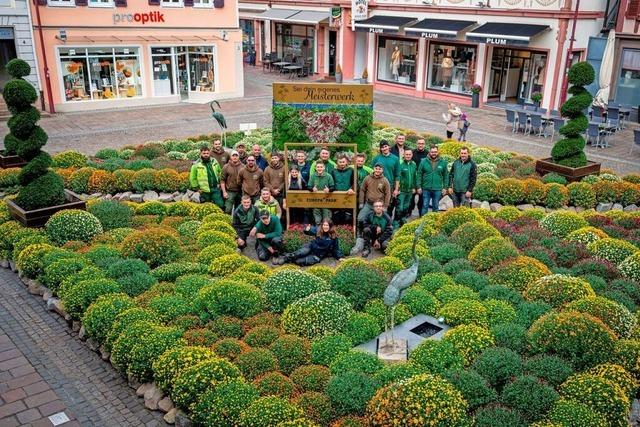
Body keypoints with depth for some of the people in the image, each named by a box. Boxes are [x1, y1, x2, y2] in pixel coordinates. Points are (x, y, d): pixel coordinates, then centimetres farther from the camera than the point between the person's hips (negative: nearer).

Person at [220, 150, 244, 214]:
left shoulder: (243, 167, 4)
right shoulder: (226, 167, 0)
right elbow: (222, 180, -1)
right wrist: (224, 192, -8)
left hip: (240, 192, 2)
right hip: (230, 192, -2)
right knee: (228, 210, -7)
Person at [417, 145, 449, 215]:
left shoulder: (443, 162, 0)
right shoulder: (424, 162, -2)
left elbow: (446, 176, 4)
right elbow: (419, 175, -1)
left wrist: (445, 187, 0)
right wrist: (419, 187, -4)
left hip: (437, 189, 1)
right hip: (426, 189, -1)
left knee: (435, 207, 13)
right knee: (425, 206, 5)